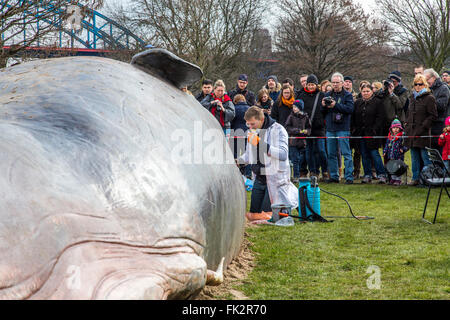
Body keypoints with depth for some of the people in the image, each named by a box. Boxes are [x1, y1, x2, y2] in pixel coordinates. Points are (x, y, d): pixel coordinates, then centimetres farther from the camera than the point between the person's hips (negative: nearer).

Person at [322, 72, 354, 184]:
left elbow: (350, 109, -14)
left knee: (346, 153, -6)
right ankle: (334, 176, 17)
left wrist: (336, 105, -19)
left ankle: (349, 177, -6)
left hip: (343, 129, -5)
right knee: (331, 154, 9)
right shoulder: (327, 95, 15)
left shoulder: (347, 95, 1)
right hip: (330, 128, 5)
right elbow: (323, 112, 16)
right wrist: (323, 106, -6)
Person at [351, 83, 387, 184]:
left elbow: (380, 118, -6)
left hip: (372, 133, -5)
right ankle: (367, 175, 13)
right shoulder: (357, 103, 14)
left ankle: (381, 175, -1)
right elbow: (353, 117, 16)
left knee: (374, 154, -8)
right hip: (360, 133, 5)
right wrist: (354, 129, 4)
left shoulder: (377, 102, -1)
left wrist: (375, 129, -14)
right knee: (364, 155, 7)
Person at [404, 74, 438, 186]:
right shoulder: (412, 97, 16)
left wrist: (423, 126, -14)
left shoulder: (429, 98, -6)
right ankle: (415, 178, 16)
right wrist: (407, 125, 15)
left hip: (422, 133, -7)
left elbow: (433, 116, -9)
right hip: (412, 132, 7)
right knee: (414, 157, 10)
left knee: (425, 156, -6)